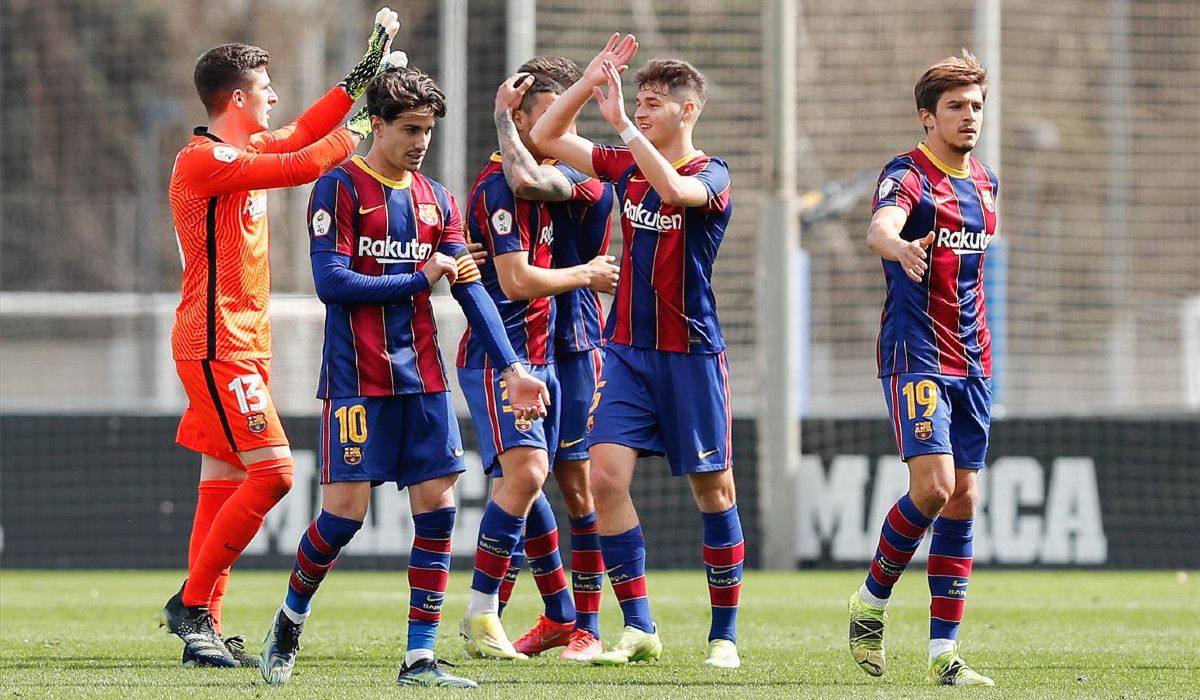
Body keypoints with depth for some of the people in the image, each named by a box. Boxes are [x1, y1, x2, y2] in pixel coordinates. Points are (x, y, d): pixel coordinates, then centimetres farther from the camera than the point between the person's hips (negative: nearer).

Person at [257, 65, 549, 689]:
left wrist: (512, 368, 2)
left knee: (437, 507, -2)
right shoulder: (341, 188, -4)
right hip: (357, 378, -5)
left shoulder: (436, 200, 13)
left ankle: (420, 659, 1)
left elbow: (470, 288, 10)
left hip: (423, 379, 6)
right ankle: (289, 620, 18)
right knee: (346, 509, -8)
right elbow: (330, 281, -14)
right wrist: (420, 278, -10)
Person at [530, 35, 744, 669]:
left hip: (692, 355, -5)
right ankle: (638, 628, -6)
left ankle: (724, 634, 12)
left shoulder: (711, 175, -8)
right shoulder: (624, 166, 8)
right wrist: (589, 83, -2)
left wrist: (621, 120, -34)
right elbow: (545, 137, 11)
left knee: (712, 489, 2)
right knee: (605, 476, -10)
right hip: (627, 349, 5)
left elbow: (672, 188, -31)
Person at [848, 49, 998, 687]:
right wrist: (899, 246, -56)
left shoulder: (984, 182, 13)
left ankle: (944, 651, 5)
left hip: (971, 363, 7)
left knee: (963, 499, 3)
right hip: (915, 357, -7)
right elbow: (878, 229, -33)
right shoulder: (908, 175, -11)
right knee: (933, 486, -19)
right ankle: (871, 601, 5)